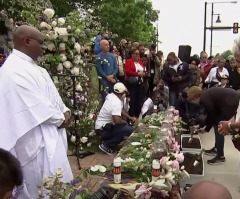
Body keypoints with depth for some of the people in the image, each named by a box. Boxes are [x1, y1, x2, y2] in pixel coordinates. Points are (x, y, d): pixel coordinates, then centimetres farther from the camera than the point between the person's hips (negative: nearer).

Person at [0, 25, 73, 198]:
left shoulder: (29, 66, 12)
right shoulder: (15, 70, -21)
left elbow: (50, 94, 15)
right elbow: (37, 106, -24)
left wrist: (64, 111, -1)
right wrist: (60, 119, -10)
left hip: (49, 133, 10)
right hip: (37, 139, -10)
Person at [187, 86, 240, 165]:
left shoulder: (204, 99, -13)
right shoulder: (205, 95, 15)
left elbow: (212, 115, -5)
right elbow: (212, 113, 23)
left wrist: (206, 128, 9)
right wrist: (205, 125, 28)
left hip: (231, 102, -10)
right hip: (233, 99, 10)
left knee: (218, 127, -3)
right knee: (217, 124, 19)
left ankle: (220, 156, 6)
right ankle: (216, 148, 31)